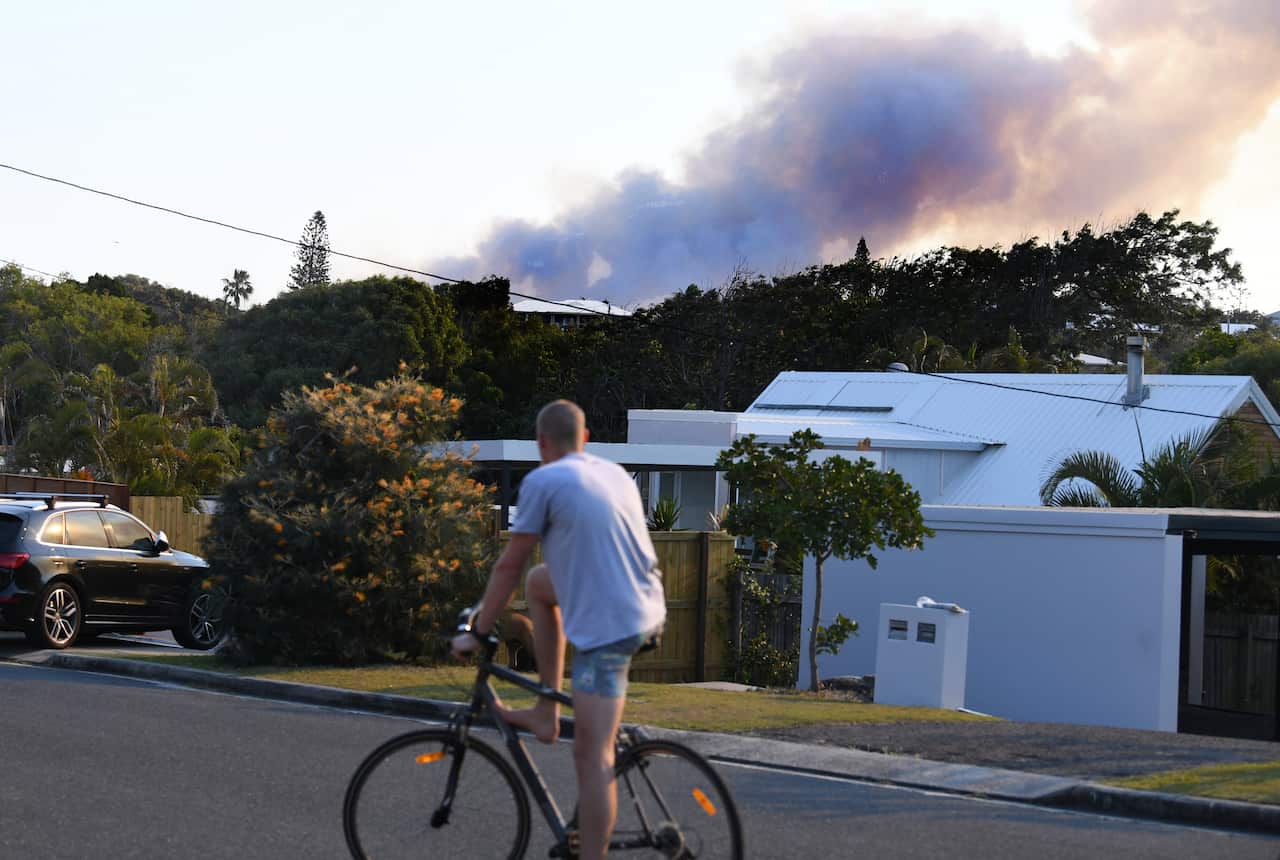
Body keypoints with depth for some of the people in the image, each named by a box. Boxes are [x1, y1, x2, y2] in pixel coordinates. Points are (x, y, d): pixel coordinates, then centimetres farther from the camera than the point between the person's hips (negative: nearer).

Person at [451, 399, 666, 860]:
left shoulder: (543, 481, -5)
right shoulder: (615, 473, 16)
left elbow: (508, 566, -2)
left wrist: (476, 633, 9)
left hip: (606, 627, -8)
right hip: (646, 611, 8)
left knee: (592, 756, -6)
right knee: (539, 582, 27)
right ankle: (546, 714, 26)